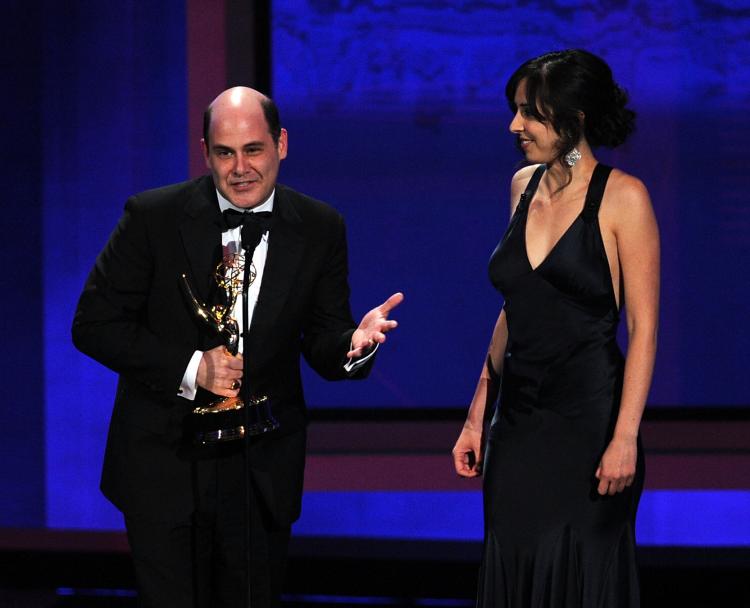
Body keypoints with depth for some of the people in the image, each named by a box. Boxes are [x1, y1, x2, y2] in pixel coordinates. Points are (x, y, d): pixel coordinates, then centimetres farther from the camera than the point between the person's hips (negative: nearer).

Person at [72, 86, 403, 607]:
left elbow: (322, 347, 2)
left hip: (262, 468, 2)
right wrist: (189, 369, -19)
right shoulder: (153, 217, -10)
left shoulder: (320, 230, -2)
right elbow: (94, 325, -8)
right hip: (163, 462, -2)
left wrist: (353, 345, -23)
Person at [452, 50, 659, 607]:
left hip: (589, 419, -6)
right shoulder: (525, 186, 10)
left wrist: (625, 437, -18)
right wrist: (477, 415, 14)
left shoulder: (622, 196, -8)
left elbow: (643, 326, -11)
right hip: (518, 422, 6)